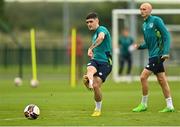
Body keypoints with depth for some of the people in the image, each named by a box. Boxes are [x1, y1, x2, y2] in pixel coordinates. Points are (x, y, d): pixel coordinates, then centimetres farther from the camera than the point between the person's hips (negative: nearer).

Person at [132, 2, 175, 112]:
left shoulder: (156, 20, -8)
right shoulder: (144, 25, 17)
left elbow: (166, 35, -12)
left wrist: (165, 52, -20)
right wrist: (139, 46, 3)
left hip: (158, 54, -8)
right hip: (153, 54, 8)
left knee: (144, 77, -10)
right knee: (161, 80, 9)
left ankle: (144, 104, -1)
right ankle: (170, 106, 12)